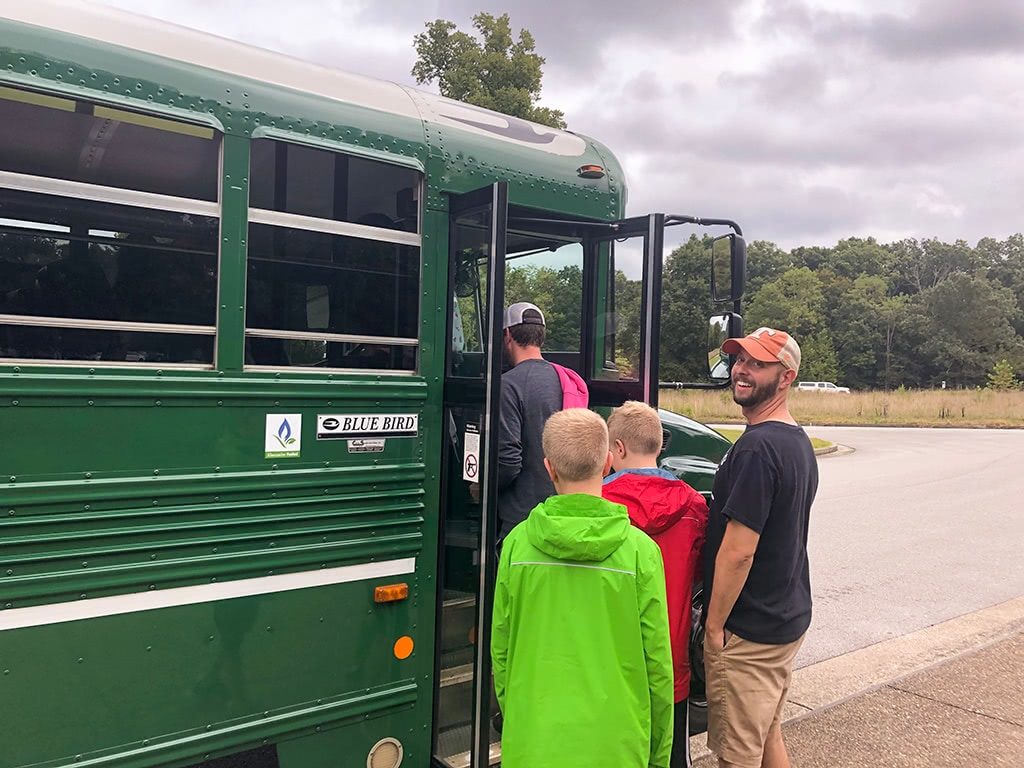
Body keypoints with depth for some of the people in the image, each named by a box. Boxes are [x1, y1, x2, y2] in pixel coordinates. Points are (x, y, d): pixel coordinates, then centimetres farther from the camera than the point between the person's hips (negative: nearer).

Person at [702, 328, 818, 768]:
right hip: (788, 619, 9)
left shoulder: (757, 447, -23)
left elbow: (738, 552, -25)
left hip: (748, 632, -9)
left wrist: (714, 625, -14)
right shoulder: (799, 441, 8)